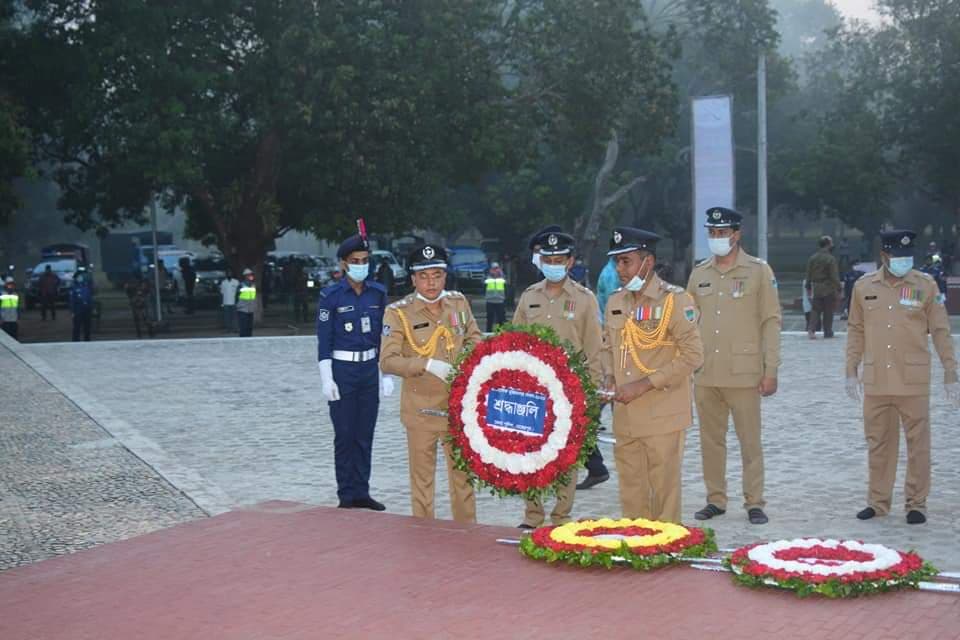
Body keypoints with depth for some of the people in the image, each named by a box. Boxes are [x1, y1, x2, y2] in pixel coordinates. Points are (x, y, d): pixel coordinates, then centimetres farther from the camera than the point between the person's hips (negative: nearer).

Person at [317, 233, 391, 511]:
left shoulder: (378, 293, 6)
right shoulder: (331, 296, -6)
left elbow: (383, 336, 10)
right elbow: (324, 340, -6)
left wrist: (386, 374, 7)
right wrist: (327, 379, -11)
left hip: (370, 370, 4)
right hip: (342, 371, -4)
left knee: (365, 435, 8)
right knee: (345, 435, 1)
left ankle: (362, 493, 17)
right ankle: (347, 496, 9)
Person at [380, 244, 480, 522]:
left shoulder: (459, 302, 3)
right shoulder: (398, 312, -10)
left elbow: (475, 337, 16)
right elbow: (387, 361, -15)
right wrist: (427, 365, -26)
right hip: (421, 409, -4)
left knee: (463, 472, 13)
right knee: (422, 477, 7)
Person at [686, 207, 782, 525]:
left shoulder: (758, 271, -2)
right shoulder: (699, 273, 11)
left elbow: (771, 321, -3)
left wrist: (770, 370, -8)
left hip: (743, 373, -4)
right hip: (705, 374, 4)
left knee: (750, 441, 1)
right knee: (711, 440, 10)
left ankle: (754, 502, 9)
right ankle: (715, 499, 20)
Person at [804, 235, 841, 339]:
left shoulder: (812, 258, 6)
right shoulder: (831, 259, -13)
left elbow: (809, 275, 11)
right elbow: (835, 277, -14)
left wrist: (808, 287, 19)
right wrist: (839, 288, -8)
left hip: (816, 289, 5)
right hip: (829, 289, -5)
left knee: (816, 310, 7)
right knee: (828, 312, 5)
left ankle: (811, 329, -9)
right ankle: (828, 332, 11)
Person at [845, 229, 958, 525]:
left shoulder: (926, 286, -1)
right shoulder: (864, 287, 5)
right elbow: (855, 331, 11)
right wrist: (851, 372, 10)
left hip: (913, 383, -2)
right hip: (875, 382, 2)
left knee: (917, 444, 3)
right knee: (878, 444, 10)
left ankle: (916, 503, 14)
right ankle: (878, 501, 21)